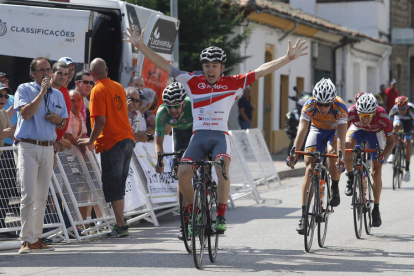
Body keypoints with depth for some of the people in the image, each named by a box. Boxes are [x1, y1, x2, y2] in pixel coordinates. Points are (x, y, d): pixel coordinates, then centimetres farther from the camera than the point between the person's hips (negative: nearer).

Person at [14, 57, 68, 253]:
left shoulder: (57, 95, 15)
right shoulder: (24, 90, -1)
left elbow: (63, 123, 23)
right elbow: (25, 113, -17)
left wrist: (59, 119, -1)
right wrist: (42, 92, -16)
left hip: (48, 148, 6)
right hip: (28, 147, -6)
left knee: (42, 197, 9)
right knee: (28, 195, -13)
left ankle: (36, 239, 15)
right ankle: (26, 240, -13)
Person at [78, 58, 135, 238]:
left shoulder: (98, 90, -11)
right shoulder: (118, 87, 12)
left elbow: (100, 121, -18)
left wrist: (91, 140, -7)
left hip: (112, 142, -7)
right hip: (128, 139, 7)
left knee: (112, 186, -3)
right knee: (119, 184, 14)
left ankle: (121, 226, -5)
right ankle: (120, 224, 15)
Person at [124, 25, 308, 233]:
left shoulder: (233, 84, 5)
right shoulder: (193, 82, 6)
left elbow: (261, 71, 2)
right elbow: (164, 66, 4)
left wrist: (288, 58, -4)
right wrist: (140, 46, -2)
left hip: (220, 136, -1)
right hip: (199, 136, 1)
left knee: (222, 168, -30)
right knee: (183, 173, -20)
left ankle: (221, 217, -21)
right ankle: (194, 213, 4)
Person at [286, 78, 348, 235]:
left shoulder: (340, 107, -35)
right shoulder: (309, 106, -31)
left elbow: (341, 134, -43)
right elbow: (302, 130, -38)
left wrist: (340, 157, -56)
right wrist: (294, 152, -50)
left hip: (335, 130, -1)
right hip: (317, 130, 1)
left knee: (332, 152, -34)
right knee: (310, 168, -14)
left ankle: (335, 188, -8)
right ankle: (304, 214, -14)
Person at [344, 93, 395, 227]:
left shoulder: (382, 117, -36)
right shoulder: (351, 112, -37)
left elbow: (391, 141, -24)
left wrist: (382, 156, -40)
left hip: (375, 132, -1)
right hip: (357, 130, 1)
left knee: (376, 173, -8)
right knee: (346, 148, -33)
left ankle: (376, 208, 9)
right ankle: (350, 177, -4)